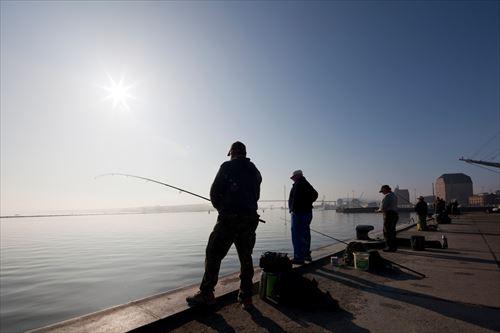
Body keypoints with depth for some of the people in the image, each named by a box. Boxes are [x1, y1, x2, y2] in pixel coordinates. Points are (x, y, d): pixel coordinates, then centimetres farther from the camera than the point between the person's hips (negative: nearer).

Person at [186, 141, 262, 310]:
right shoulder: (255, 171, 14)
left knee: (213, 254, 5)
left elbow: (215, 191, -4)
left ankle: (206, 294, 10)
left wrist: (220, 207, 14)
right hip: (250, 218, 6)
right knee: (246, 257, 13)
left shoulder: (227, 167, -3)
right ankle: (246, 297, 19)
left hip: (229, 218, -5)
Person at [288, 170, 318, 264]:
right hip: (308, 212, 10)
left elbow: (295, 199, -22)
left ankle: (299, 257, -3)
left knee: (297, 235, -5)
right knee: (305, 235, 18)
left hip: (298, 213, -10)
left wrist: (292, 209, -17)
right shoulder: (307, 184, 16)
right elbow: (315, 194, 22)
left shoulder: (298, 185, -12)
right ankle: (306, 255, 28)